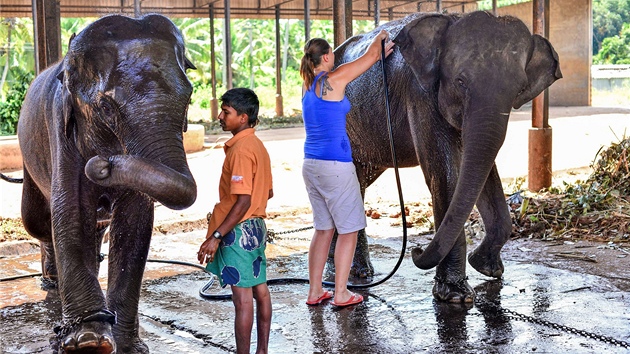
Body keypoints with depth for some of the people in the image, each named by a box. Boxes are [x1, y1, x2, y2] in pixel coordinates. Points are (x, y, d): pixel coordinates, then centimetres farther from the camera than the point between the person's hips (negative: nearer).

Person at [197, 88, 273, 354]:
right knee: (260, 290, 13)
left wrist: (216, 236, -22)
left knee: (242, 297, -4)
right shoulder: (257, 145, 10)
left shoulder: (240, 150, -19)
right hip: (257, 226, 10)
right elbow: (268, 192, 17)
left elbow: (243, 201, -24)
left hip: (238, 230, -10)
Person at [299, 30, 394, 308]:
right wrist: (380, 37, 23)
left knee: (323, 229, 16)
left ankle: (314, 292, 18)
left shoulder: (308, 85, 11)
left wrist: (380, 55, 32)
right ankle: (341, 294, 7)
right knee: (348, 230, 3)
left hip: (311, 165, 8)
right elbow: (368, 56, 3)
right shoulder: (333, 79, -10)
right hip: (335, 165, -8)